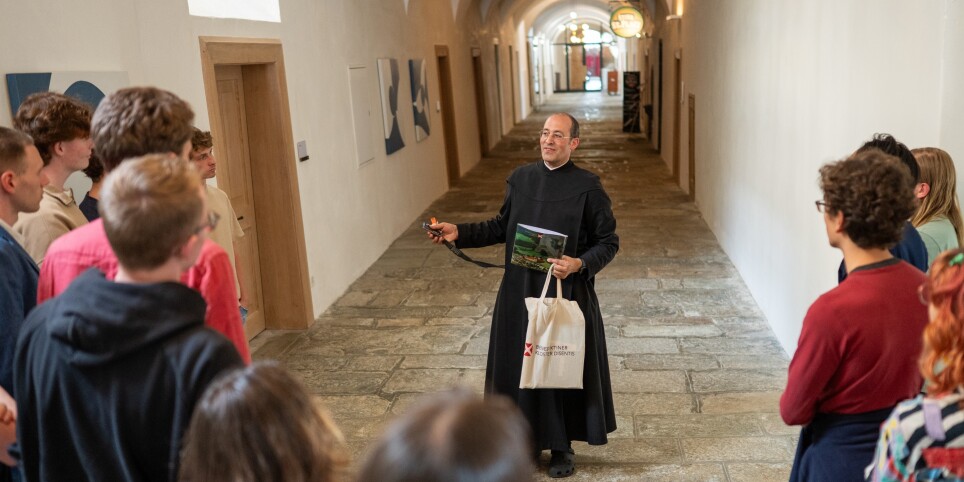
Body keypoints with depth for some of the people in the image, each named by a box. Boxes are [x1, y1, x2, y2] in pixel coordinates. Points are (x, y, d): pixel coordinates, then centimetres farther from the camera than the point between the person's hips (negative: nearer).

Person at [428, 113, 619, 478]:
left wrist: (579, 264, -22)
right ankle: (528, 438, 30)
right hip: (520, 292, 4)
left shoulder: (587, 187, -9)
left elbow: (608, 242, -6)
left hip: (568, 293, -4)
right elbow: (502, 226, 12)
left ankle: (562, 447, 25)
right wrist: (459, 233, 2)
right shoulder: (520, 178, 3)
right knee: (519, 363, 11)